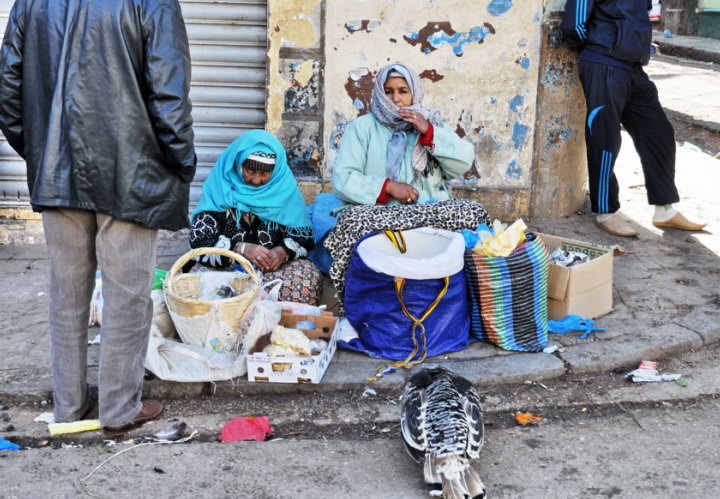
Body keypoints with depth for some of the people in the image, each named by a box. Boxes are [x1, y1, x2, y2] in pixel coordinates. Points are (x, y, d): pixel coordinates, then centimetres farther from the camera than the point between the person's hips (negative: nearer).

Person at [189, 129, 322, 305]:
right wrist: (241, 248, -25)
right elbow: (200, 238, -10)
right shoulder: (220, 187, -5)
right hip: (226, 264, -1)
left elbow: (304, 235, 3)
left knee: (310, 278, -28)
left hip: (274, 265, 2)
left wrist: (283, 251, -20)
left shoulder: (285, 189, 0)